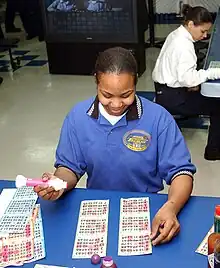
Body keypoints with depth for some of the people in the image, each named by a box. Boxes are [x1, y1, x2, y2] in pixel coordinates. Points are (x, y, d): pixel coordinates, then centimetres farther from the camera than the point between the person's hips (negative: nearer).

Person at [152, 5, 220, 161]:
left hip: (165, 89, 10)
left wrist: (192, 83, 3)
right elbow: (187, 77, -29)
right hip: (171, 97, -10)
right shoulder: (184, 44, -22)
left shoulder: (176, 35, 8)